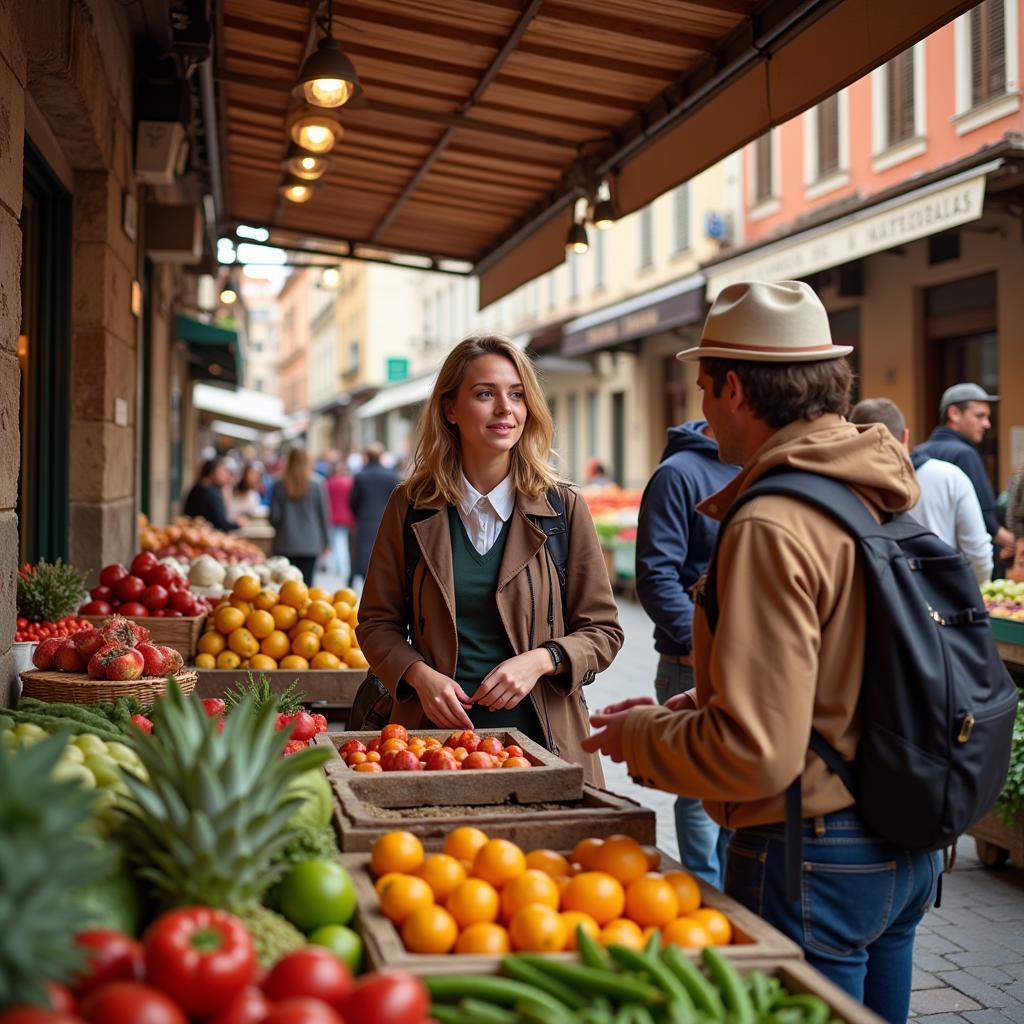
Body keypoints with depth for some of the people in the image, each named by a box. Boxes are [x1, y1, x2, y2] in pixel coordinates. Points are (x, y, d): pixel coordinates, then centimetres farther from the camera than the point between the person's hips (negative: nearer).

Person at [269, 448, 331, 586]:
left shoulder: (279, 486, -1)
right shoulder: (316, 486, -4)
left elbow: (274, 517, 0)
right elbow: (323, 515, 1)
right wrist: (326, 542, 11)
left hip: (285, 544, 1)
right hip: (310, 544, -1)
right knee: (306, 583, 1)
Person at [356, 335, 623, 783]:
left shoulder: (563, 508, 0)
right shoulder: (410, 506, 2)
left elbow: (603, 630, 3)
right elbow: (377, 622, 7)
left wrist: (540, 660, -15)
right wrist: (420, 675, -11)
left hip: (541, 737, 0)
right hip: (435, 730, 0)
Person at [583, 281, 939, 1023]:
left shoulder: (771, 527, -24)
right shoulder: (887, 496, 4)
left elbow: (755, 755, -26)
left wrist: (640, 736, -9)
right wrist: (690, 707, 12)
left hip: (813, 861, -9)